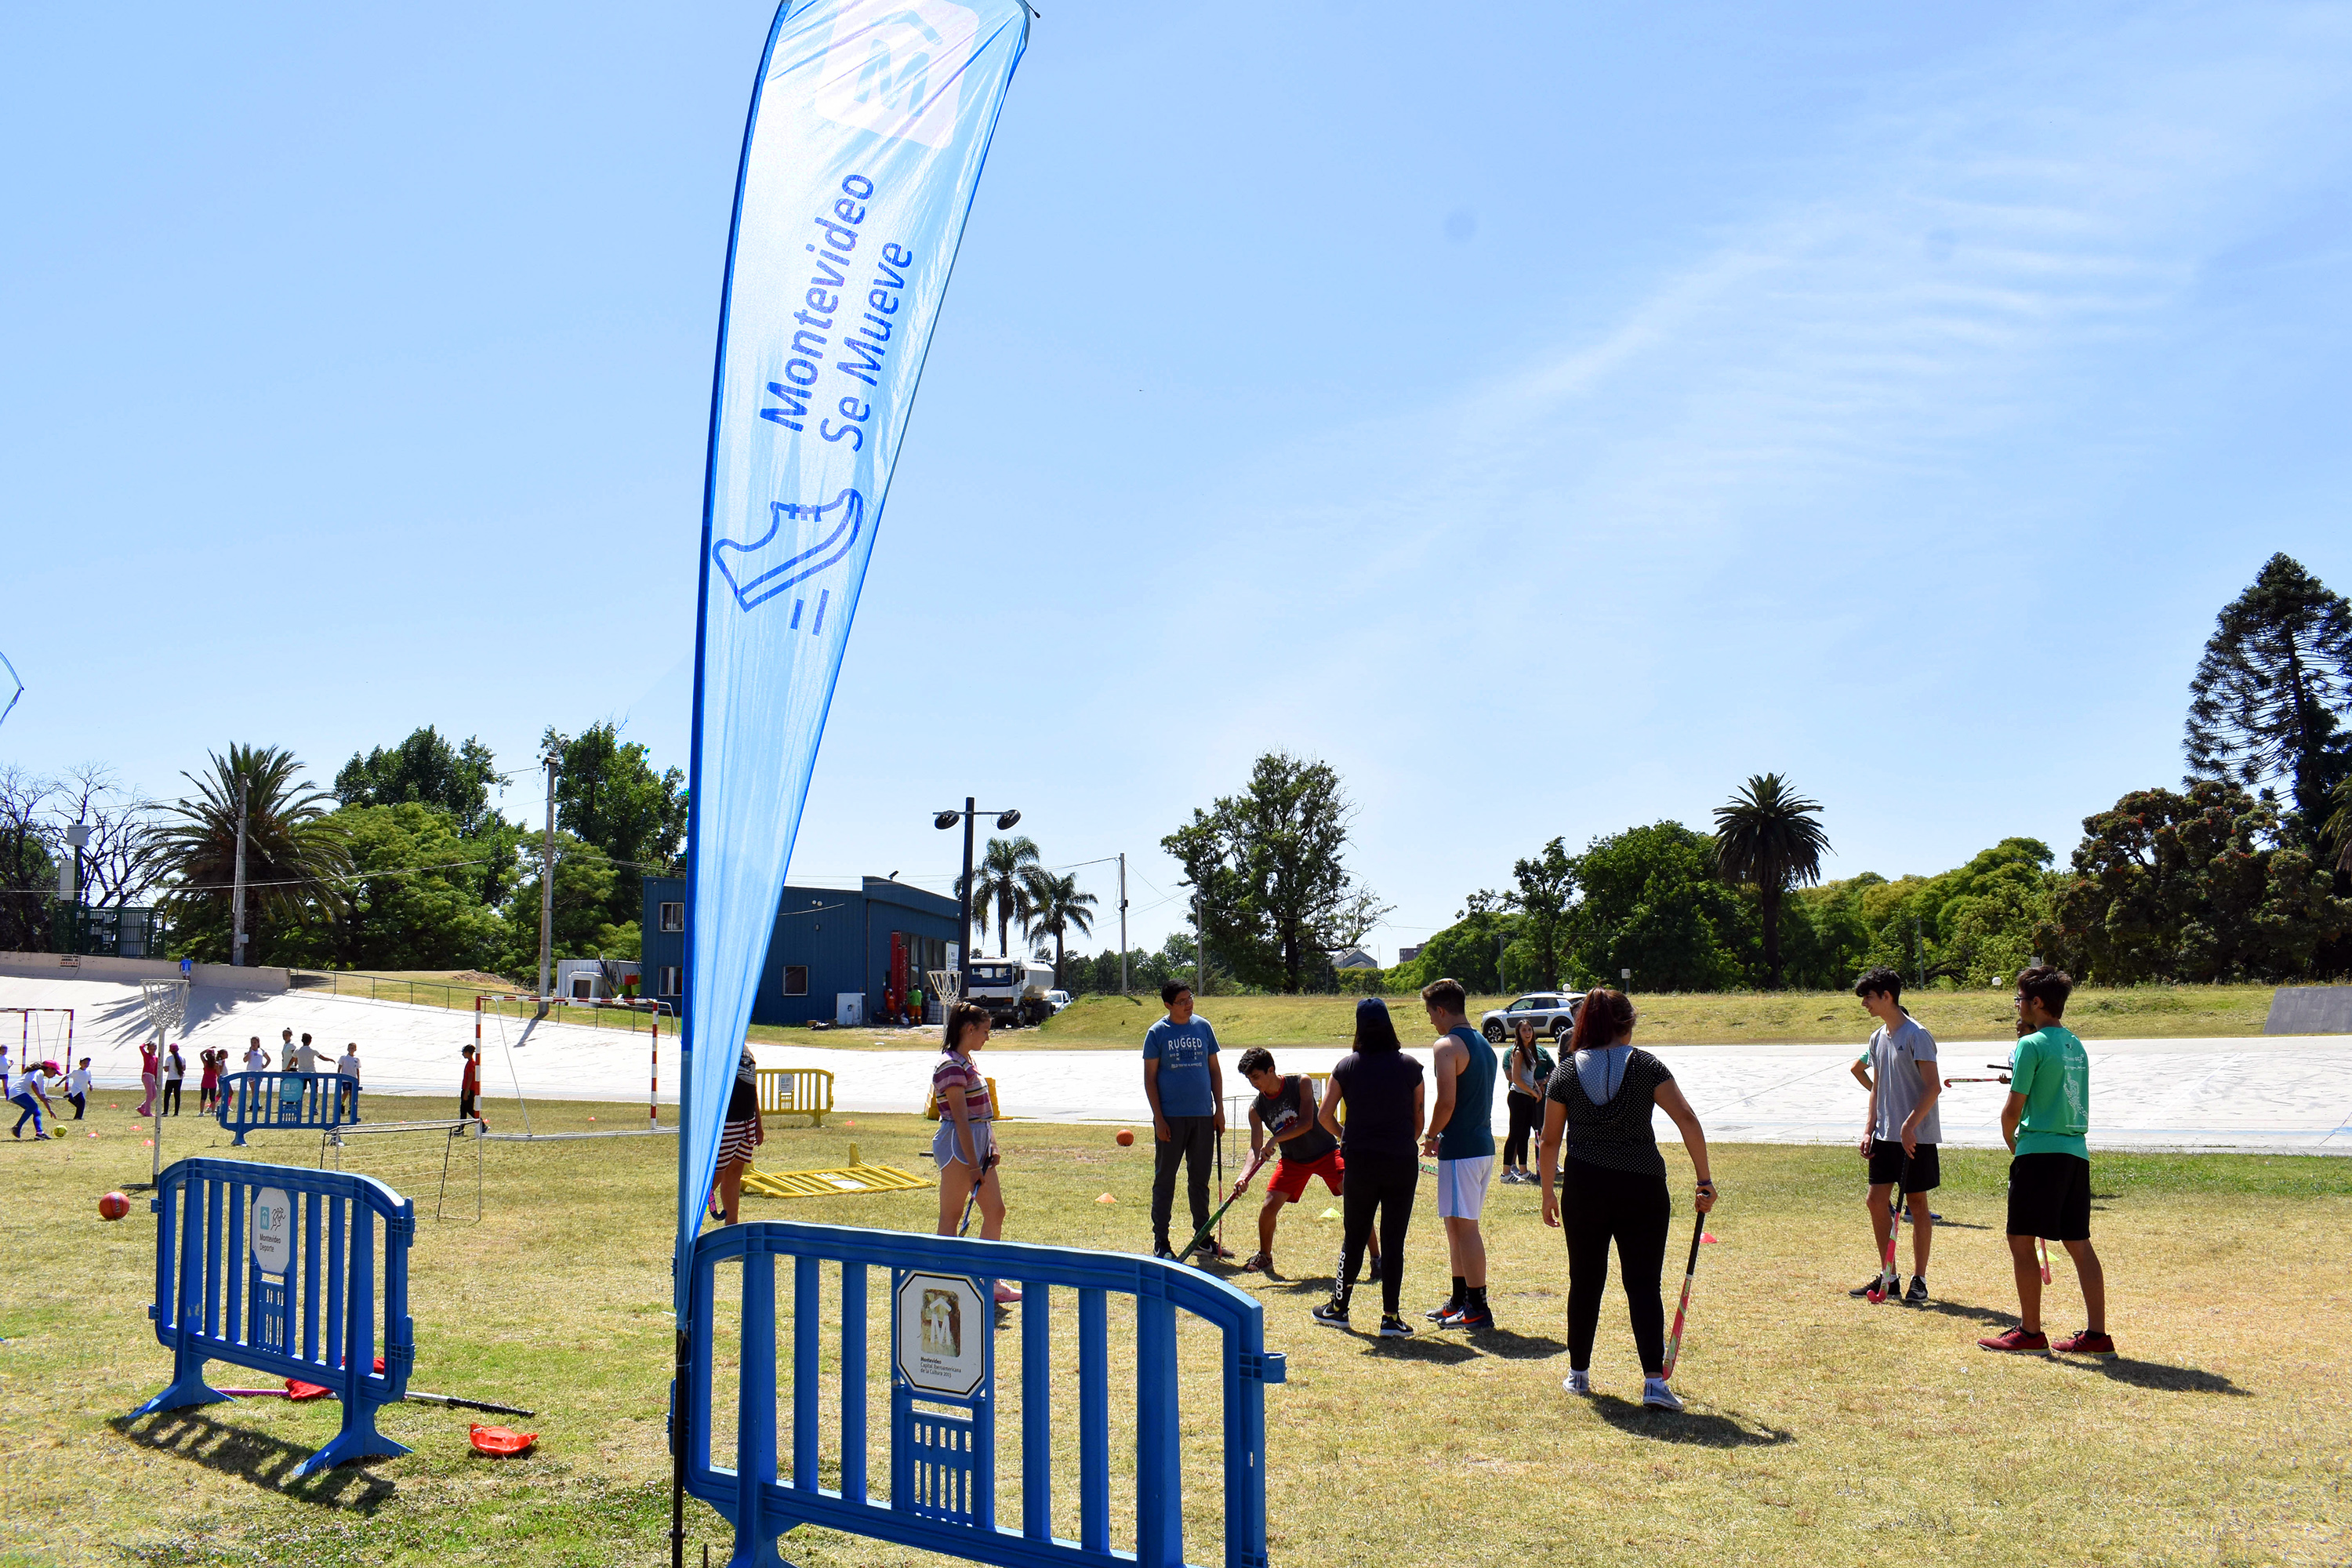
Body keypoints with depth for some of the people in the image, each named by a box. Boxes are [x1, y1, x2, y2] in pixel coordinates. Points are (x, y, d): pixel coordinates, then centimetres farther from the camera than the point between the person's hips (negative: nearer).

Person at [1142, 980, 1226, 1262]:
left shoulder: (1203, 1027, 7)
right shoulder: (1157, 1033, -3)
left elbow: (1215, 1070, 13)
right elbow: (1150, 1077, -3)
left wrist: (1219, 1109, 6)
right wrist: (1158, 1118, -9)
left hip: (1203, 1117, 4)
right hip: (1171, 1118, -3)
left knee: (1200, 1179, 12)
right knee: (1164, 1180, 1)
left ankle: (1203, 1239, 22)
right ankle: (1161, 1243, 7)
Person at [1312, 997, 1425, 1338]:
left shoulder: (1347, 1066, -1)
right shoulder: (1410, 1066, -2)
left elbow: (1325, 1116, 1)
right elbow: (1419, 1119, 2)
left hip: (1360, 1161, 1)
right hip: (1402, 1162, -1)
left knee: (1354, 1238, 14)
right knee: (1394, 1241, 4)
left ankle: (1338, 1307, 23)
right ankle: (1390, 1317, 5)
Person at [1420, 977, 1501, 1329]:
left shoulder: (1448, 1045, -13)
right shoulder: (1483, 1044, 16)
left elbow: (1446, 1102, -20)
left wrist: (1431, 1137, -4)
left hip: (1460, 1149, -9)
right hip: (1484, 1145, 9)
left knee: (1464, 1226, -4)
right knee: (1457, 1225, 17)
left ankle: (1478, 1310, -2)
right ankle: (1460, 1301, 25)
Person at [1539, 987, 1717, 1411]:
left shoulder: (1566, 1070, 2)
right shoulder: (1646, 1065, -2)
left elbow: (1550, 1140, 5)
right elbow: (1687, 1120, -10)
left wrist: (1549, 1192, 15)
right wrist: (1704, 1180, -5)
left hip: (1583, 1187, 2)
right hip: (1642, 1187, -1)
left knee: (1585, 1281, 14)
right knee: (1643, 1285, 2)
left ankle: (1578, 1373, 24)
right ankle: (1654, 1380, -7)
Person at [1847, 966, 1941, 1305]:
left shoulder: (1916, 1035, -12)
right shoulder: (1878, 1038, 12)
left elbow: (1933, 1087, -17)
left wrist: (1909, 1125, -23)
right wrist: (1870, 1129, 11)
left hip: (1916, 1136, -8)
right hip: (1886, 1134, 8)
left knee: (1917, 1202, 0)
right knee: (1877, 1200, 6)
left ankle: (1919, 1281, 8)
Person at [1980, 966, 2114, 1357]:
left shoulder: (2032, 1045, -10)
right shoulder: (2076, 1045, 13)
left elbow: (2013, 1110, -9)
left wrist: (2012, 1147, 7)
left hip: (2040, 1152, -8)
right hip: (2076, 1152, 8)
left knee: (2021, 1241, 0)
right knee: (2079, 1244, 9)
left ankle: (2030, 1333, 3)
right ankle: (2097, 1335, 9)